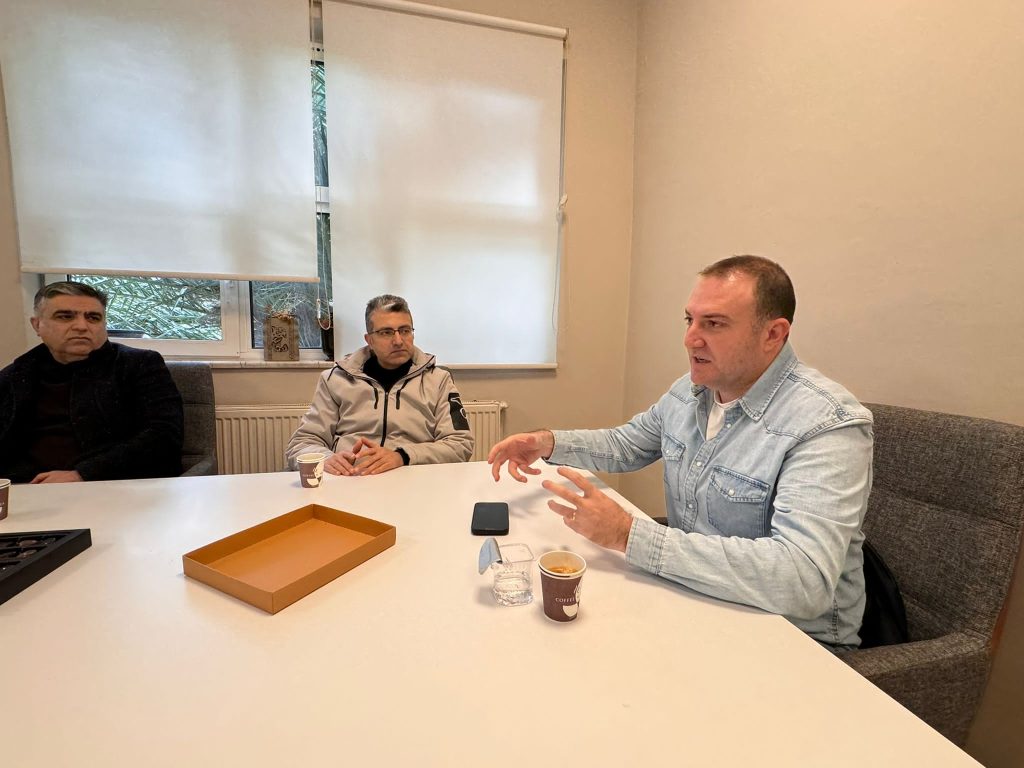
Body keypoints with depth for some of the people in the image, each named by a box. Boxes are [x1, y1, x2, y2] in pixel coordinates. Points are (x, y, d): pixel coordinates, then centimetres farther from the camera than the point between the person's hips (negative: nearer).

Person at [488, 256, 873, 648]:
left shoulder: (829, 424, -24)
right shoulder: (690, 390, -1)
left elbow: (804, 582, -35)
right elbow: (627, 444, 14)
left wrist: (628, 535, -35)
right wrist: (550, 443, -5)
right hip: (688, 594, 6)